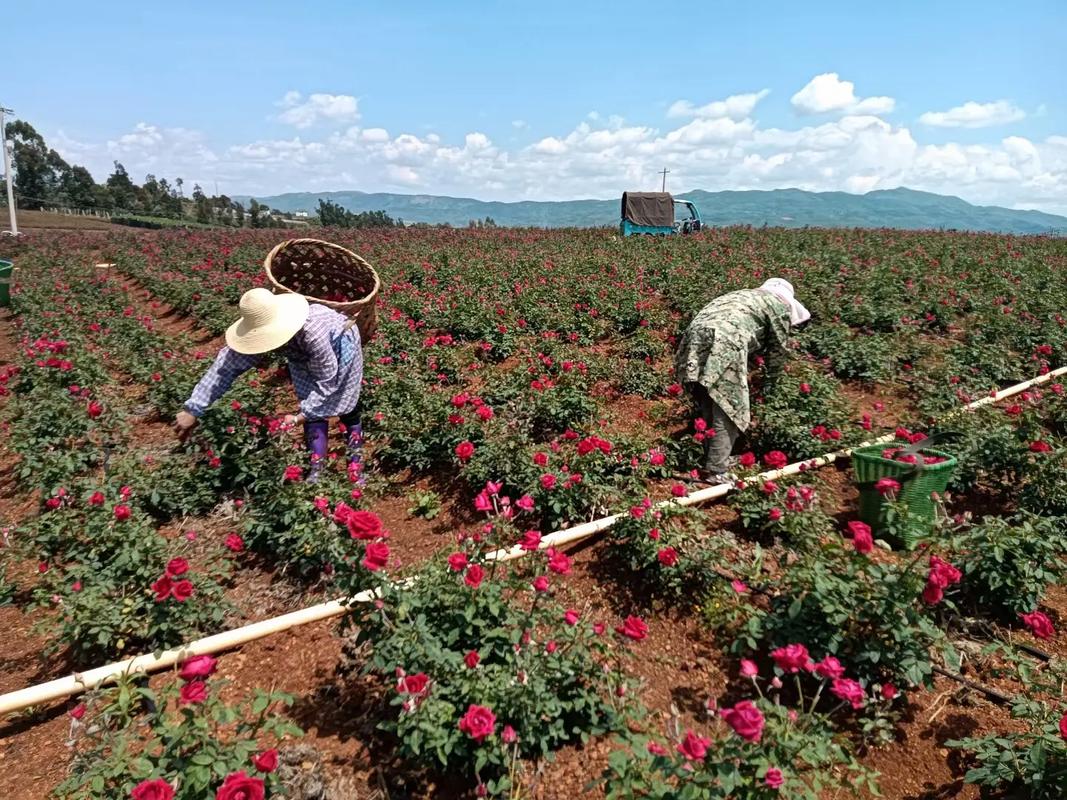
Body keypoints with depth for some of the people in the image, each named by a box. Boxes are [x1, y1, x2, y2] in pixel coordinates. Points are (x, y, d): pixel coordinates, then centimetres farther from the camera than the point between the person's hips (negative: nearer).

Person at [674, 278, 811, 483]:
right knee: (728, 410, 1)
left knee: (708, 409, 18)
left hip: (695, 335, 7)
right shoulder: (779, 305, 18)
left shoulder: (743, 295, 37)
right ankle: (716, 472, 0)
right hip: (724, 343, -7)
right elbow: (778, 350, 21)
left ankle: (706, 462, 26)